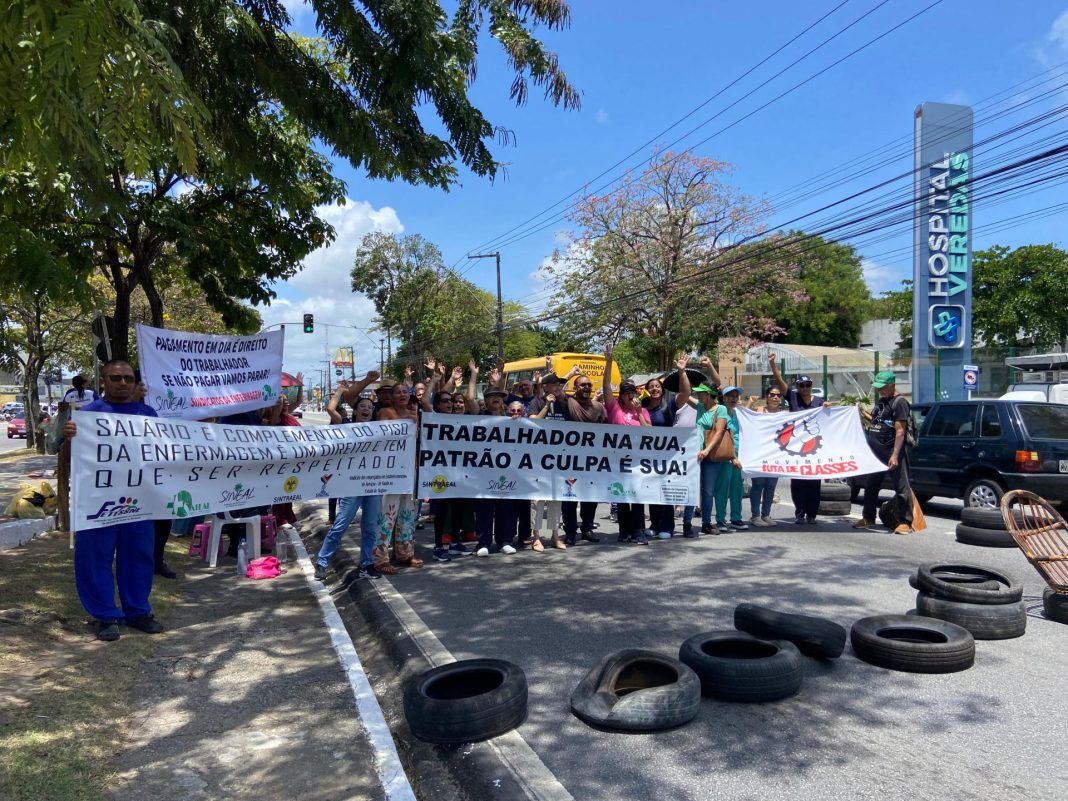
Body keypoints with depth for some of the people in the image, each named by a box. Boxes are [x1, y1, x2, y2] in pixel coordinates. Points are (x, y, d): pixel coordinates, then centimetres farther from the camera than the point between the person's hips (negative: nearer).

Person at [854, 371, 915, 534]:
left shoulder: (899, 402, -10)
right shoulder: (880, 401, 17)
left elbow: (900, 431, -17)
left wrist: (895, 455, -23)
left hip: (892, 451, -9)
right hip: (876, 452, 9)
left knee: (901, 487, -4)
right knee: (871, 485, 15)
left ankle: (906, 522, 2)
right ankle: (868, 518, 26)